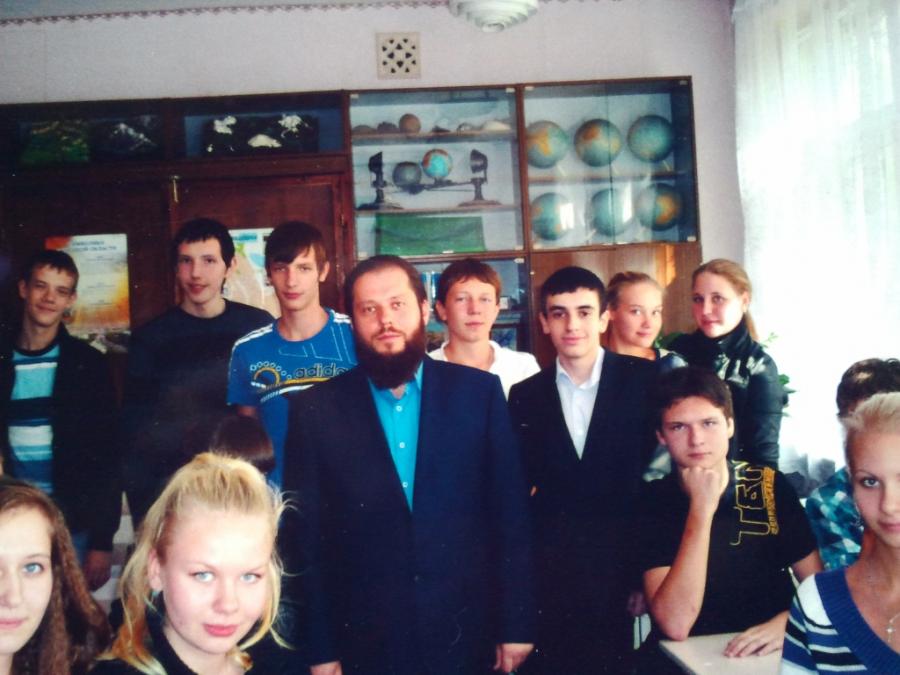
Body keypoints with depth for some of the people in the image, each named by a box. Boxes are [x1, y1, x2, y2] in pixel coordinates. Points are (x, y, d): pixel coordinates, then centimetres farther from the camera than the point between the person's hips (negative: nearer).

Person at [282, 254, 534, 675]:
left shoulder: (479, 391, -2)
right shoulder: (315, 409, -3)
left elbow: (510, 514, -1)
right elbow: (305, 536, -2)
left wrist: (515, 626, -1)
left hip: (467, 637, 1)